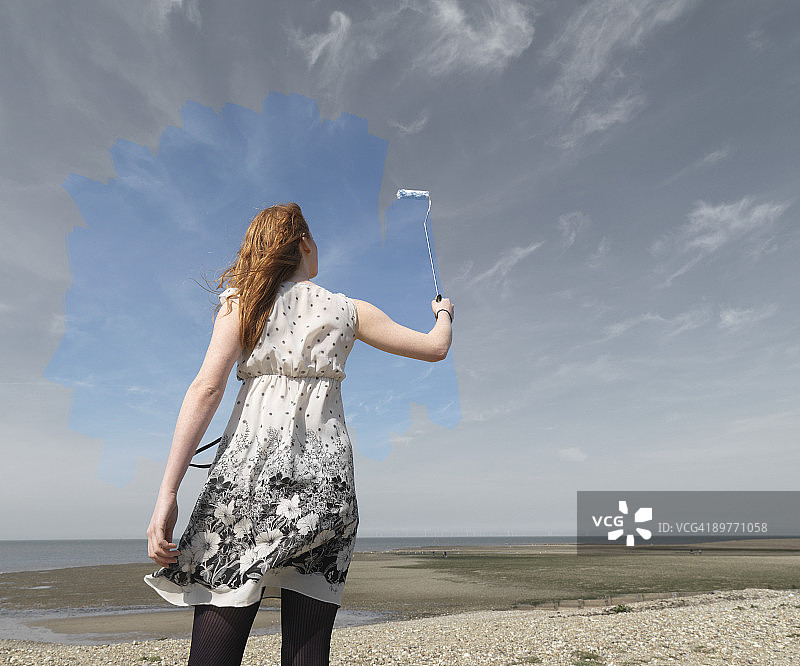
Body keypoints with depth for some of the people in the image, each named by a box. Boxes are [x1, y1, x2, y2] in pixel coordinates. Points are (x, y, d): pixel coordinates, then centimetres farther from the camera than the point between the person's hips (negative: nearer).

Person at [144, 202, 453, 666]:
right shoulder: (349, 310, 13)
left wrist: (169, 493, -7)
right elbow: (436, 348, 21)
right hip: (325, 475, 1)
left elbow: (207, 388, -3)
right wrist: (444, 312, 43)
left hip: (249, 468, -1)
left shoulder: (242, 300, 10)